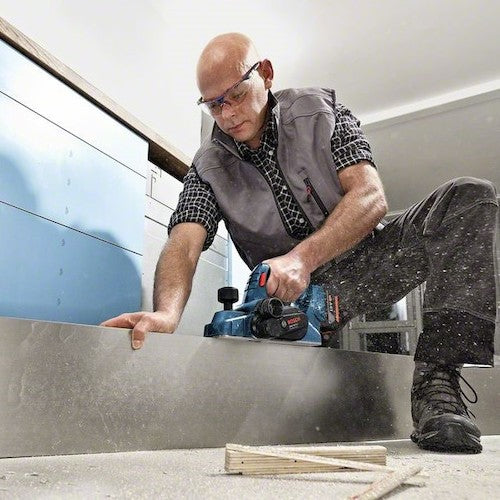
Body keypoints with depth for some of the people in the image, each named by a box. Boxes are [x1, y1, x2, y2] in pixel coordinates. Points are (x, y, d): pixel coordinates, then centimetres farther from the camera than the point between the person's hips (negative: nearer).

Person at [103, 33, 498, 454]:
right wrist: (167, 314, -39)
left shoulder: (319, 111, -2)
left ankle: (437, 383, -28)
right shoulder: (209, 167, -1)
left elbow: (370, 197, -15)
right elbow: (184, 242, -17)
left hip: (364, 262, 0)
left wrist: (302, 257, -31)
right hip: (295, 293, 1)